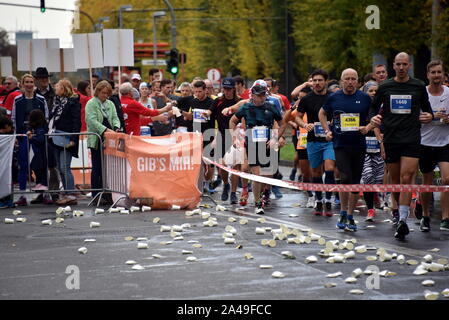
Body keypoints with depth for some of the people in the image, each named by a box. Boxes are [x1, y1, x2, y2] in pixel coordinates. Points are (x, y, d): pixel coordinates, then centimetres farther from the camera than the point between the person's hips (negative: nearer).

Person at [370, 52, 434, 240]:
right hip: (391, 138, 2)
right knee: (395, 180, 9)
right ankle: (399, 211, 31)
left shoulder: (418, 87, 5)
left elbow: (426, 108, 16)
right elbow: (374, 108, 15)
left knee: (406, 178, -13)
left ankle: (402, 220, -18)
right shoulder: (385, 87, 6)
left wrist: (429, 116, -6)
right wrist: (374, 118, -7)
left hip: (412, 139, -2)